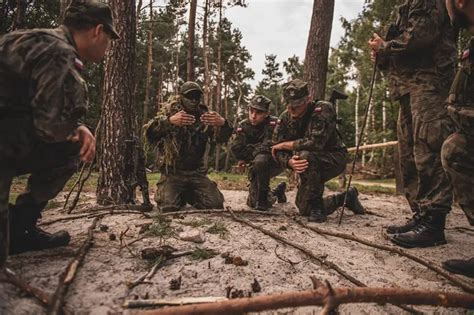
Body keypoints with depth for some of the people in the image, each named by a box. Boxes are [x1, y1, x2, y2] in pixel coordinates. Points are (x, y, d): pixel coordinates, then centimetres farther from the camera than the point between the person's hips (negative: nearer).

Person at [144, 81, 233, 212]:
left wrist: (222, 124, -33)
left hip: (197, 172, 2)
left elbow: (221, 138, -9)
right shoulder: (170, 110, -3)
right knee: (169, 207, -19)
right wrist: (169, 121, -40)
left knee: (216, 205, -10)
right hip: (172, 173, -2)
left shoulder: (204, 113, 3)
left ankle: (189, 195, 20)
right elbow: (149, 132, -19)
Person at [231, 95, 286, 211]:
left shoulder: (274, 123, -21)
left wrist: (248, 153, -20)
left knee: (260, 159, -38)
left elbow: (268, 147, -32)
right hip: (258, 167, 6)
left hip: (276, 162, -5)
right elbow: (236, 149, -16)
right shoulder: (244, 125, -6)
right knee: (252, 203, 6)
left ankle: (263, 197, -21)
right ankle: (277, 192, 37)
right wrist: (255, 149, -23)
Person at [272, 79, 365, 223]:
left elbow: (315, 142, -34)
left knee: (306, 156, -38)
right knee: (304, 209, 6)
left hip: (335, 158, -6)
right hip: (313, 165, 7)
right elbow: (277, 151, -9)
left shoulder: (323, 109, -22)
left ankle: (317, 207, -21)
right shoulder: (285, 118, -6)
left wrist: (285, 144, -23)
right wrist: (290, 162, -33)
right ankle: (347, 197, 30)